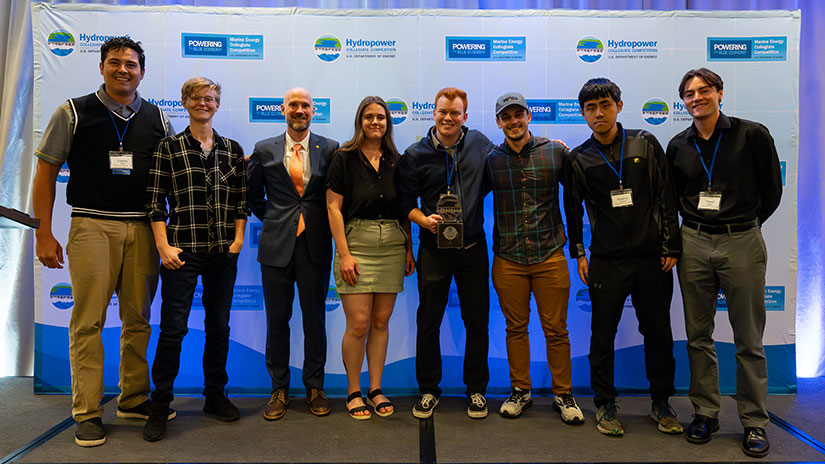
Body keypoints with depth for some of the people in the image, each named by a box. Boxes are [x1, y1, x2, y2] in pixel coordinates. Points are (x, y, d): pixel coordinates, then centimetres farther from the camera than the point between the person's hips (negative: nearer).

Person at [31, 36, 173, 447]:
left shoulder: (157, 119, 11)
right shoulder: (73, 113, 5)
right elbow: (45, 173, 4)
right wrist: (44, 235, -2)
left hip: (142, 228, 3)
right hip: (92, 225, -2)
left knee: (139, 319, 8)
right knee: (88, 321, -2)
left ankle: (134, 400, 22)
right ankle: (87, 413, 10)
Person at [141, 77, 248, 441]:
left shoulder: (232, 150, 10)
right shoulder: (169, 148, 2)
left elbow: (242, 200, 11)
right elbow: (155, 202, -1)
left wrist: (238, 238, 1)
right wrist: (164, 247, -8)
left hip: (224, 254, 3)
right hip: (183, 251, -3)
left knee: (219, 326, 10)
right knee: (173, 328, -1)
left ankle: (215, 396, 25)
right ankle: (160, 406, 13)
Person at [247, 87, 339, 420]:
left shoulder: (330, 149, 4)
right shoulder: (264, 150, 7)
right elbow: (253, 194, 16)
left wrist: (325, 226, 3)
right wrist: (272, 219, 11)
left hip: (315, 245, -1)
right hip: (276, 245, 1)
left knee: (315, 318, 8)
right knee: (277, 319, 8)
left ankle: (315, 387, 24)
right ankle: (279, 389, 23)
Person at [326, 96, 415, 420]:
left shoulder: (396, 162, 12)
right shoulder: (344, 158, 0)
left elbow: (404, 209, 14)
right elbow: (333, 207, -4)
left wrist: (409, 248, 6)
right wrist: (344, 253, -11)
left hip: (393, 247, 4)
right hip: (356, 244, -3)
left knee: (381, 321, 8)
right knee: (359, 324, -5)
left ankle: (376, 389, 20)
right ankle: (353, 391, 14)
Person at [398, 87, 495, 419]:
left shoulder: (479, 143, 5)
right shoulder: (416, 155, -1)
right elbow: (406, 201, 2)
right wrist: (423, 219, -17)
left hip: (473, 246, 2)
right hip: (435, 248, -1)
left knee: (477, 322, 9)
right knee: (429, 321, 6)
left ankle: (476, 389, 26)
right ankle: (429, 389, 24)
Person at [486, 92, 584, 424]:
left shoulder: (556, 152, 2)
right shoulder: (491, 160, 4)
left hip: (550, 256, -1)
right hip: (508, 260, 1)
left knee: (556, 329, 6)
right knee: (515, 328, 10)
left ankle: (563, 394, 22)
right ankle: (520, 391, 26)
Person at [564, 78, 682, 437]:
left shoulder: (646, 144, 3)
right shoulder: (579, 159, 4)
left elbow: (666, 197, 4)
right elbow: (573, 209, 10)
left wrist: (671, 246, 1)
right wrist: (578, 254, 6)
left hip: (651, 258, 1)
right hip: (606, 260, 0)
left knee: (658, 333, 9)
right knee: (603, 334, 4)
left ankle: (661, 404, 27)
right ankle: (605, 404, 21)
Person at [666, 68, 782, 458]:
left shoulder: (752, 135, -1)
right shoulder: (678, 146, 7)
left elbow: (772, 189, 6)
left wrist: (745, 223, 10)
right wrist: (695, 222, 11)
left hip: (741, 243, -2)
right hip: (694, 243, 3)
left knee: (749, 339, 5)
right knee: (698, 335, 8)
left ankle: (755, 422, 19)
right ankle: (705, 413, 22)